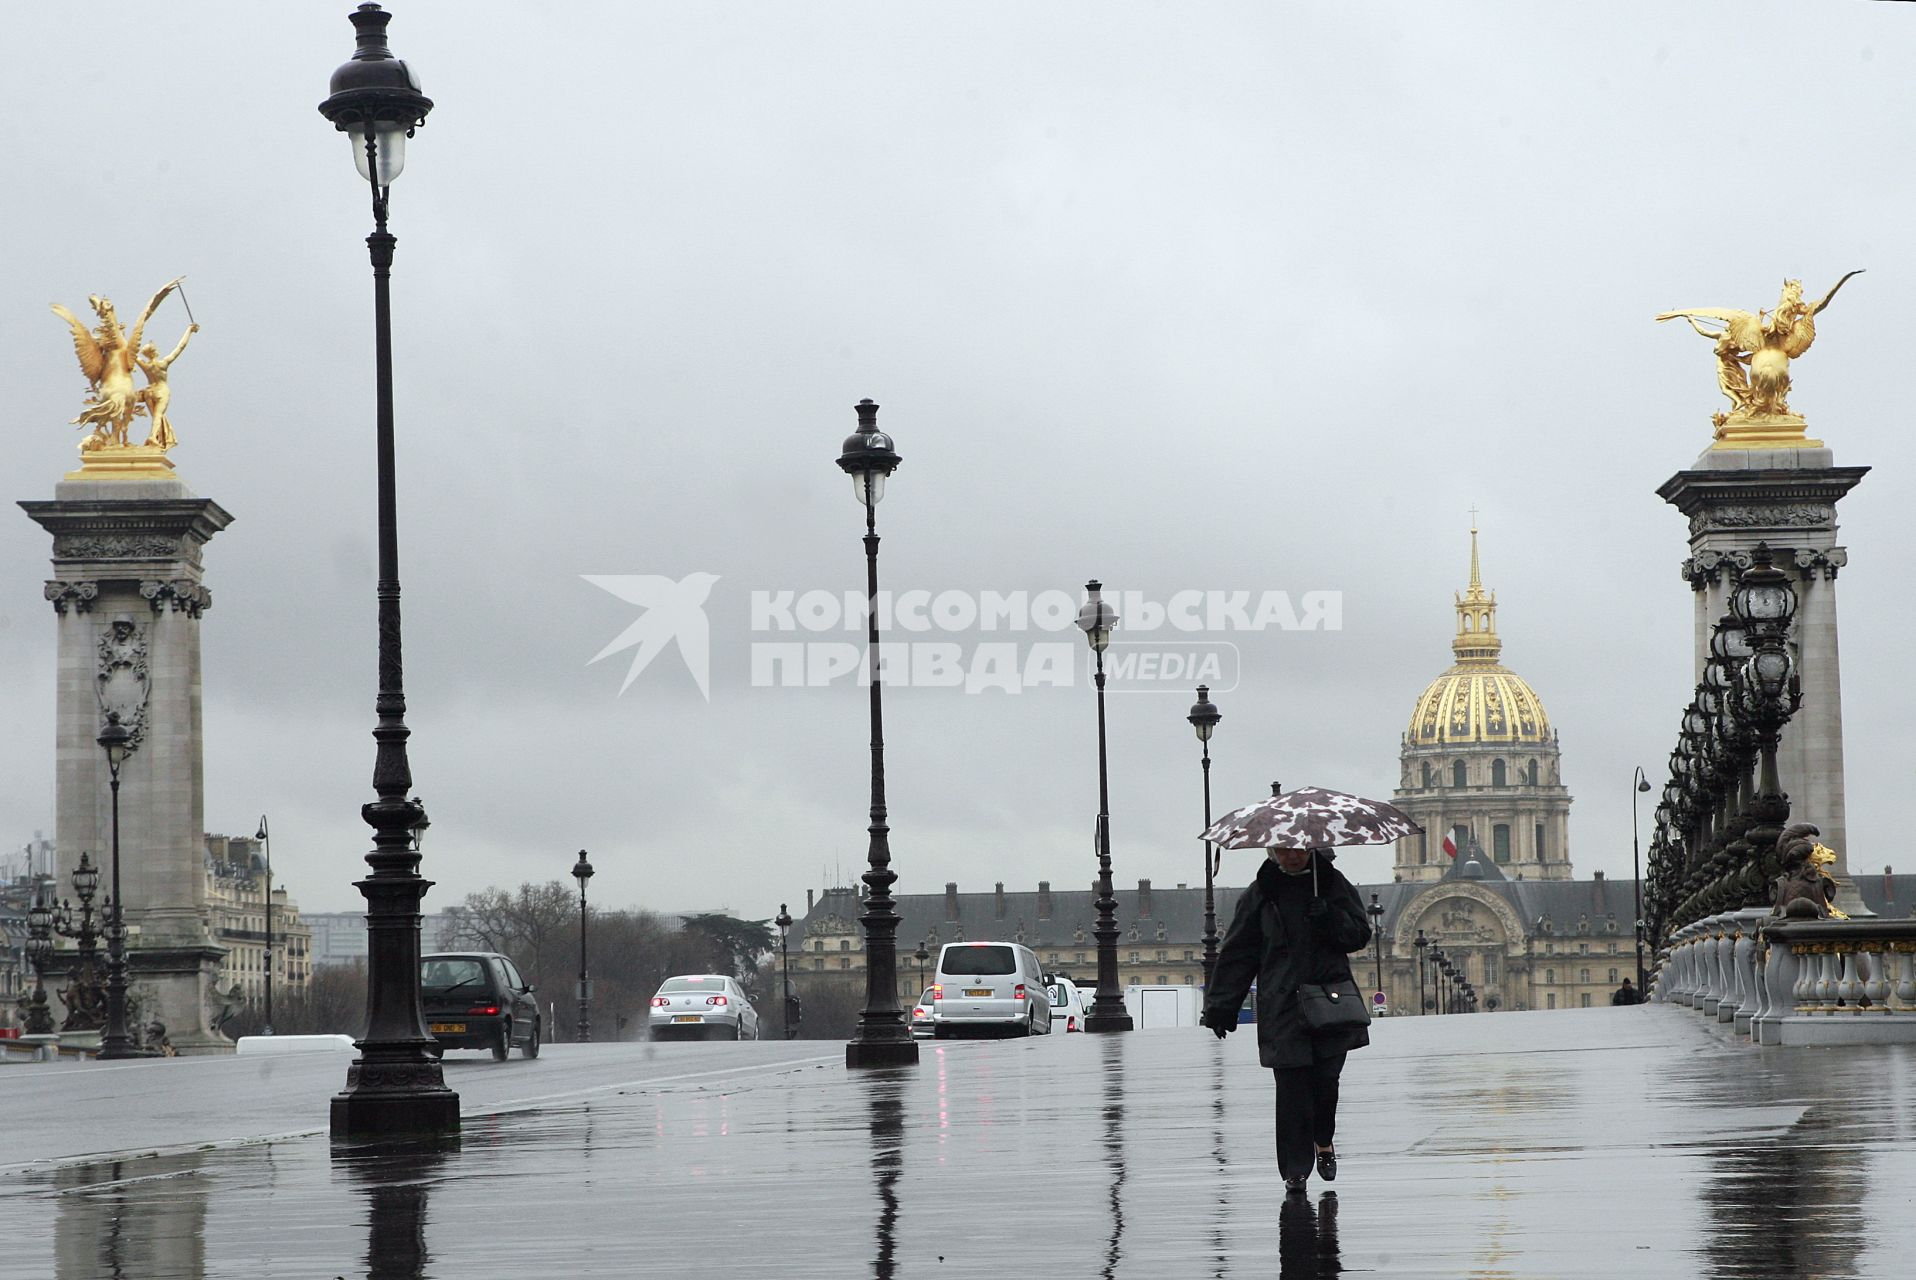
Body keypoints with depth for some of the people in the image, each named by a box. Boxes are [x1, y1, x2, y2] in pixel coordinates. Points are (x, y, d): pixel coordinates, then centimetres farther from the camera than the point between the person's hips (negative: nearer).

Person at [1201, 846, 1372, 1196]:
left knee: (1325, 1079, -2)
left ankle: (1324, 1140, 28)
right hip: (1282, 1007, -1)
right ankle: (1295, 1170, 2)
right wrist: (1221, 1006, 5)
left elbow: (1360, 933, 9)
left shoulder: (1332, 882, 7)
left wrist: (1331, 920, -12)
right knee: (1292, 1088, -5)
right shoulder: (1261, 893, 5)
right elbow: (1238, 952, 8)